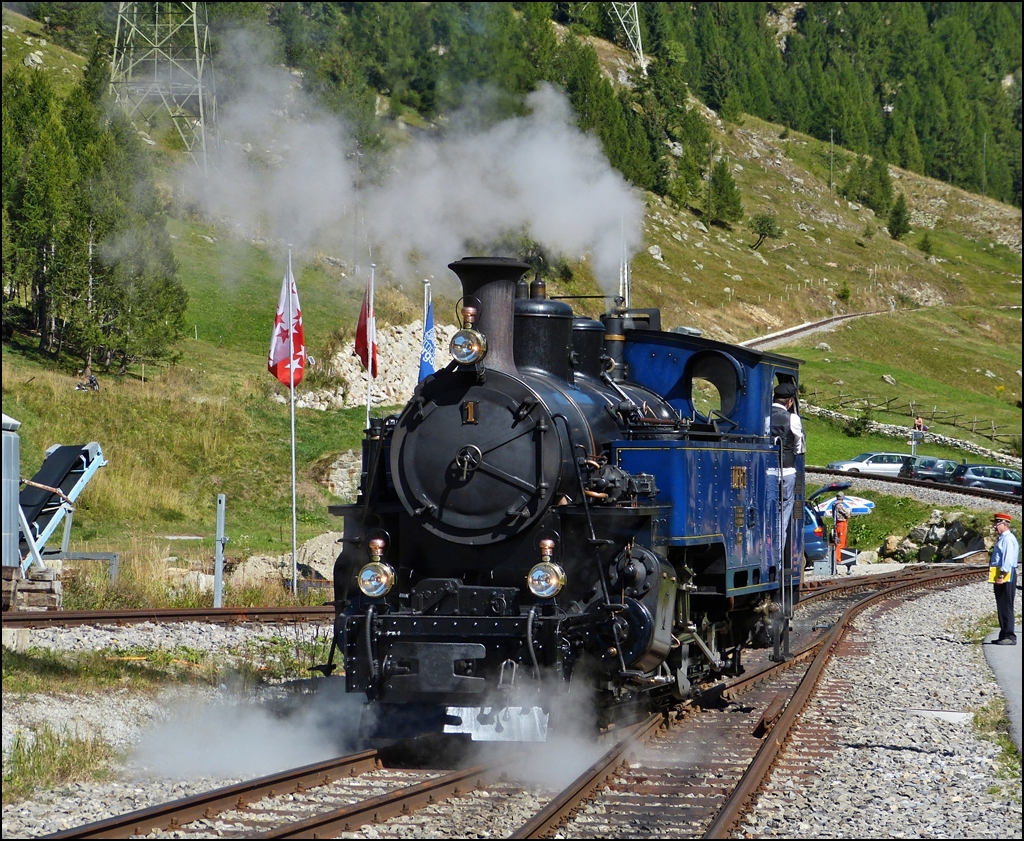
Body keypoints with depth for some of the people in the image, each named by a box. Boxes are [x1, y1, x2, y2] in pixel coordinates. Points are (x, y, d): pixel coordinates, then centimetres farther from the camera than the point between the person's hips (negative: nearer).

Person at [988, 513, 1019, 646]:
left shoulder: (1008, 539, -13)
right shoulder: (1002, 539, 20)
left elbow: (1008, 559, -22)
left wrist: (1002, 576, -27)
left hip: (1006, 577, -11)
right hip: (999, 578, 11)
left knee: (1006, 607, -10)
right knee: (1001, 608, 13)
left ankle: (1009, 637, -10)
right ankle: (1004, 635, 18)